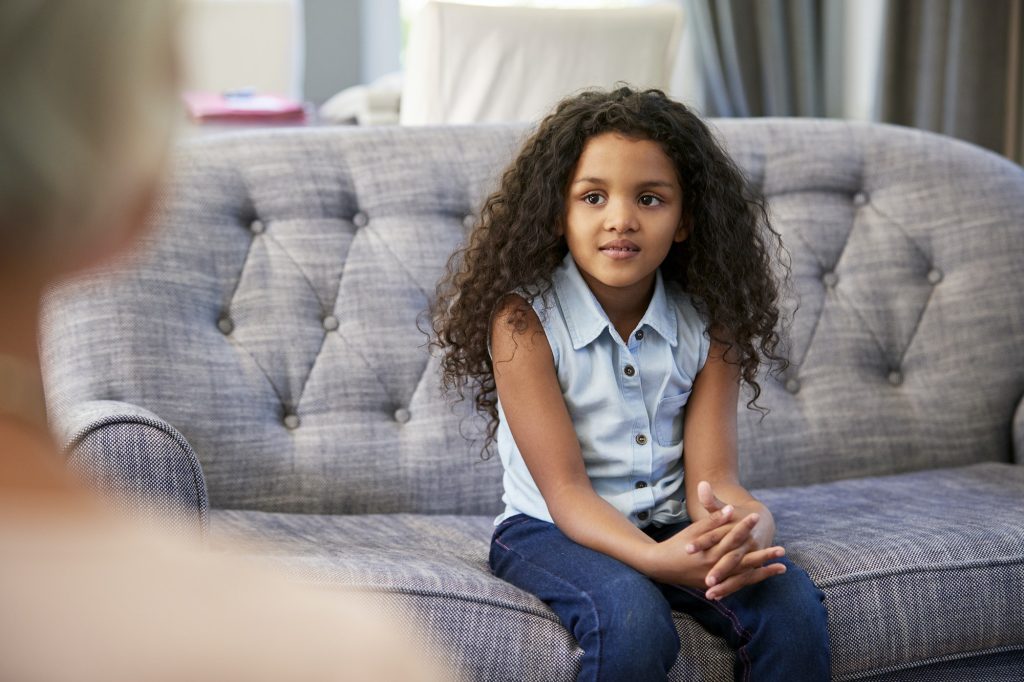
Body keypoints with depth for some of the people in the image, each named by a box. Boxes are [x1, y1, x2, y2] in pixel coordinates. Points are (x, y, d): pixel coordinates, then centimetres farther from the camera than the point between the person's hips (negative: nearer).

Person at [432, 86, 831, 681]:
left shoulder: (708, 321, -1)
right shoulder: (523, 318, -14)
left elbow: (710, 476, -8)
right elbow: (566, 490, -18)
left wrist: (751, 527, -34)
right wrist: (655, 558, -37)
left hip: (672, 525, 4)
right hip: (551, 529, -3)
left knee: (792, 604, -22)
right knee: (632, 619, -34)